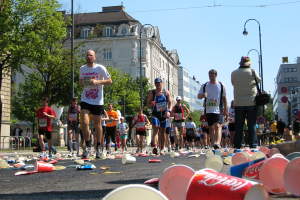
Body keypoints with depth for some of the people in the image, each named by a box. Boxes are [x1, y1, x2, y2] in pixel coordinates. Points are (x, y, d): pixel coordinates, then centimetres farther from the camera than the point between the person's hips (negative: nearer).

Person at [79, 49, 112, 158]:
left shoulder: (100, 68, -5)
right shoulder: (82, 68, 8)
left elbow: (109, 81, -5)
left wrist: (97, 82, -19)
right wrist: (83, 82, -3)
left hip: (98, 101, -2)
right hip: (85, 99, 2)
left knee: (97, 124, 8)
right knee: (84, 123, -13)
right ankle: (88, 146, 2)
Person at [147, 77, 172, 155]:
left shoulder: (166, 92, 5)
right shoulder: (151, 93, 3)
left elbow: (170, 103, 3)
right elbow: (148, 104, 6)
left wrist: (168, 111, -13)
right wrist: (151, 104, -17)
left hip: (164, 114, 1)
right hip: (155, 114, -1)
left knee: (163, 132, 6)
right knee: (156, 129, -21)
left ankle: (162, 149, 15)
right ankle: (155, 145, -16)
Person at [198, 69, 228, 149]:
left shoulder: (221, 86, 5)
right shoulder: (204, 86, 8)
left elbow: (224, 98, 8)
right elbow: (198, 96, 7)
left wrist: (225, 110, 5)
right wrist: (203, 95, -17)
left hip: (218, 110, -3)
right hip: (208, 110, 3)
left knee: (218, 126, -17)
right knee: (211, 127, 8)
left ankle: (217, 143, -30)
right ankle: (213, 143, 16)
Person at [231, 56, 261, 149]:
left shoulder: (234, 73, 1)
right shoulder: (252, 72, -3)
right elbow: (259, 80, 10)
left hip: (238, 103, 2)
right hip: (251, 102, -1)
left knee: (238, 126, 5)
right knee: (252, 125, 3)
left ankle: (237, 145, 4)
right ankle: (253, 145, 1)